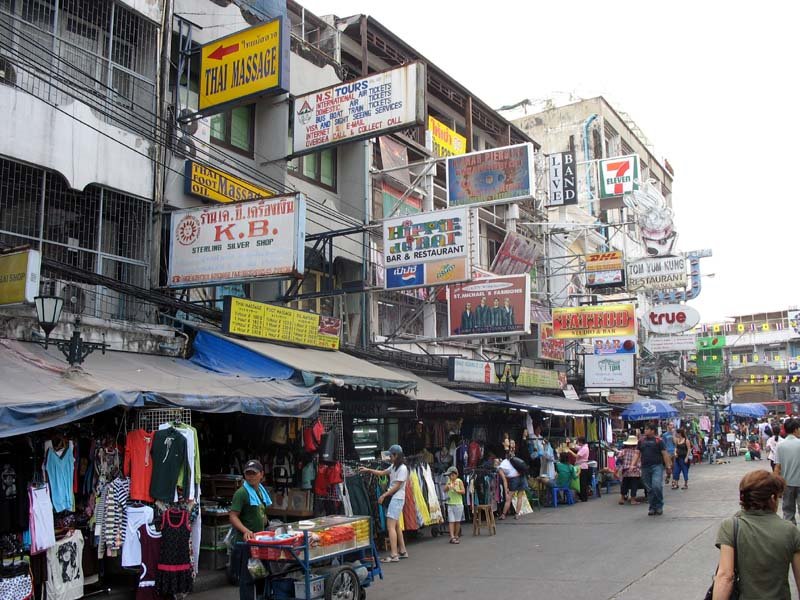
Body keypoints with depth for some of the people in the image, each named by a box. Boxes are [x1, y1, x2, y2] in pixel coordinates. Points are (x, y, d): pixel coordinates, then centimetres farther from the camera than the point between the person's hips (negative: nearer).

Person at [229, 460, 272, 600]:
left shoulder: (261, 491, 11)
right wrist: (246, 531, -34)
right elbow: (233, 516, -20)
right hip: (246, 541, -8)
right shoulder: (241, 493, -13)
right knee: (247, 578, -3)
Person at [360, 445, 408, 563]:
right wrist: (368, 470, 16)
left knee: (390, 526, -13)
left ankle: (394, 555, -13)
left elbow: (397, 486, -16)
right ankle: (402, 551, 23)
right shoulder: (394, 467, 13)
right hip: (393, 498, 10)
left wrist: (384, 495, -11)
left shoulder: (402, 468, -15)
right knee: (396, 525, 14)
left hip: (397, 499, -10)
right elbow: (382, 473, 22)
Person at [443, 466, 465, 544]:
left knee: (457, 521, 6)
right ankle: (452, 537, -9)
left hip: (458, 504, -2)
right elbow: (445, 490, 1)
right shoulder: (449, 481, 8)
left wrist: (456, 490, -20)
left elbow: (463, 491, -7)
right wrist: (447, 486, -17)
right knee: (451, 521, -5)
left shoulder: (459, 481, -3)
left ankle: (456, 536, 18)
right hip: (450, 503, 2)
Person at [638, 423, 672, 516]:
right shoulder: (641, 441, 12)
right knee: (649, 489, 7)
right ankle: (652, 508, 18)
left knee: (656, 486, -17)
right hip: (645, 467, 5)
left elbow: (664, 454, -1)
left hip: (657, 466, -4)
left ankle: (659, 506, 0)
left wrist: (668, 466, -6)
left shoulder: (658, 441, 0)